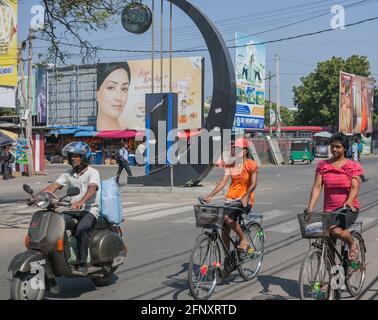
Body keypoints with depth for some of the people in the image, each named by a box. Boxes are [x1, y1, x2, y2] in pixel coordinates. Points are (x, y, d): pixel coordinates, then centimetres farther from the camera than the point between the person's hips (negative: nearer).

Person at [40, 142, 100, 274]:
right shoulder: (68, 175, 15)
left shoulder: (92, 172, -4)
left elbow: (92, 189, -23)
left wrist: (81, 201, -44)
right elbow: (53, 186, 3)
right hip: (72, 210, 6)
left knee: (81, 228, -35)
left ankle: (82, 263, -28)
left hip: (90, 210, -6)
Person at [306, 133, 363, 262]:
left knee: (335, 230, -30)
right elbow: (317, 187, -2)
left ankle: (353, 245, 1)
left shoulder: (353, 166, 1)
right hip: (329, 209, 3)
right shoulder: (323, 165, 6)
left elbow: (355, 187, -11)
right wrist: (310, 207, -16)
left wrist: (349, 201, -32)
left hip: (348, 208, -3)